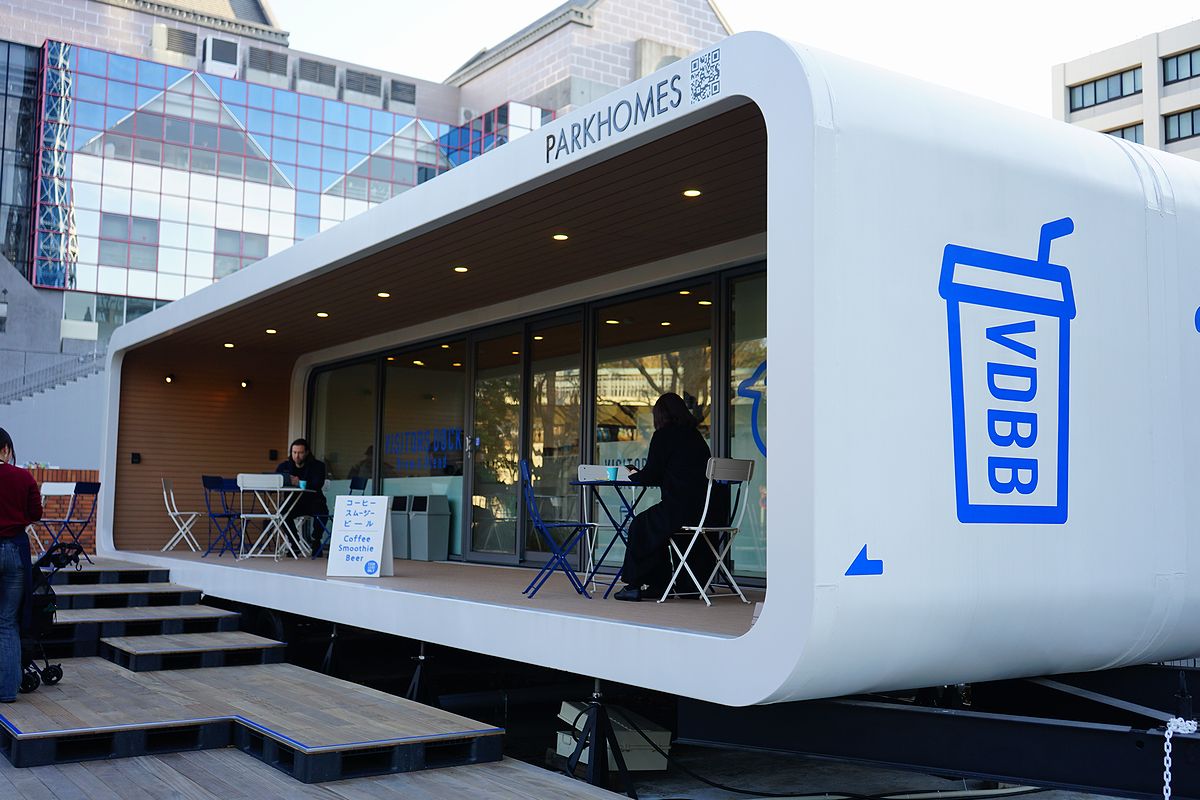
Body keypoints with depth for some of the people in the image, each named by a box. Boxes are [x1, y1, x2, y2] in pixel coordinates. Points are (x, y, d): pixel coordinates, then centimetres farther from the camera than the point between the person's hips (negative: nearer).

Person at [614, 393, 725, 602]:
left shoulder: (664, 436, -4)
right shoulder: (695, 436, 17)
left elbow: (650, 476, -5)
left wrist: (633, 474, 18)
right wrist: (640, 474, 31)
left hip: (681, 510, -7)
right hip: (709, 512, 7)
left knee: (640, 526, 15)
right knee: (654, 524, 28)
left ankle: (636, 585, 16)